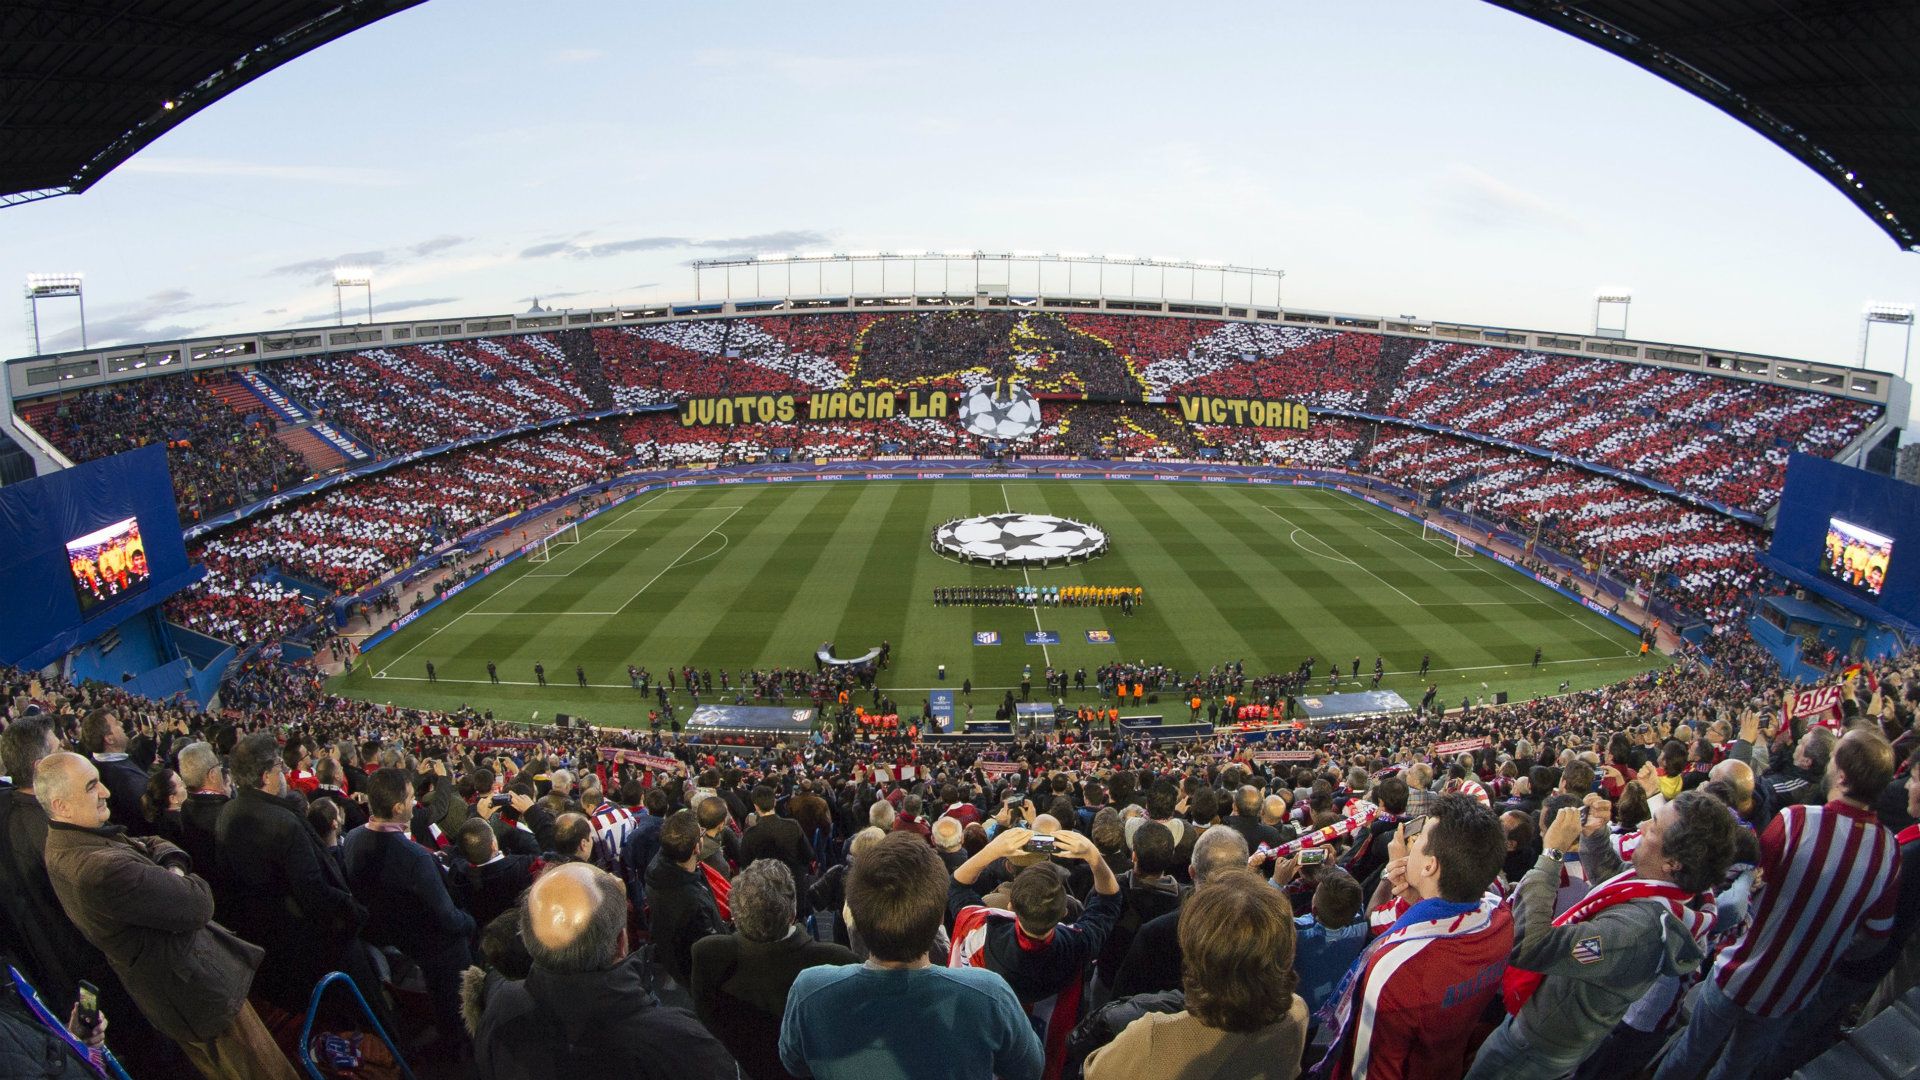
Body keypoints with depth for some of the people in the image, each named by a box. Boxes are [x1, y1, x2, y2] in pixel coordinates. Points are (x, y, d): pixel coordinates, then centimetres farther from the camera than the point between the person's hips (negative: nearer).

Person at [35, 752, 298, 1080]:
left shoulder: (65, 842, -1)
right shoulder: (100, 870, -35)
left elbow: (153, 844, 11)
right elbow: (199, 905, -30)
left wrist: (172, 870, -11)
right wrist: (182, 881, -8)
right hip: (198, 988, -11)